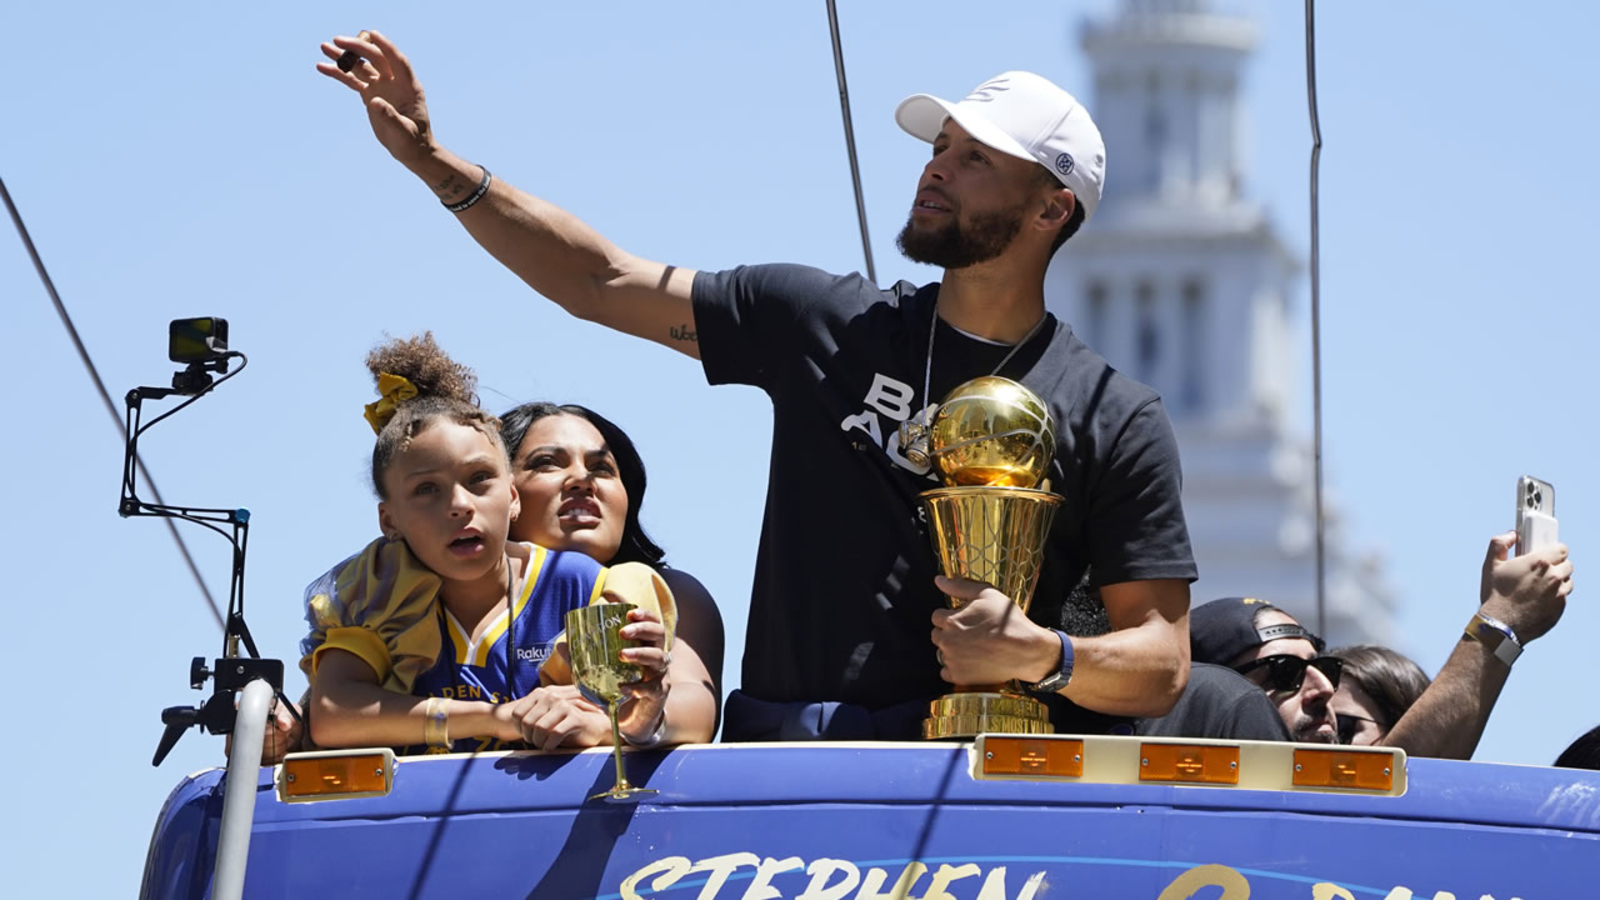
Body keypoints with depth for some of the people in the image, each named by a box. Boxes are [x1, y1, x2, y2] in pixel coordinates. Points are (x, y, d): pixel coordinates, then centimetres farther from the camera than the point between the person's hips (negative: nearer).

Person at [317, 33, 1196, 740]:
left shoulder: (1115, 417, 7)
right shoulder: (827, 325, 15)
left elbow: (1161, 663, 5)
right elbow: (600, 282, 18)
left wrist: (1043, 657, -16)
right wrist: (433, 161, 13)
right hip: (777, 766, 1)